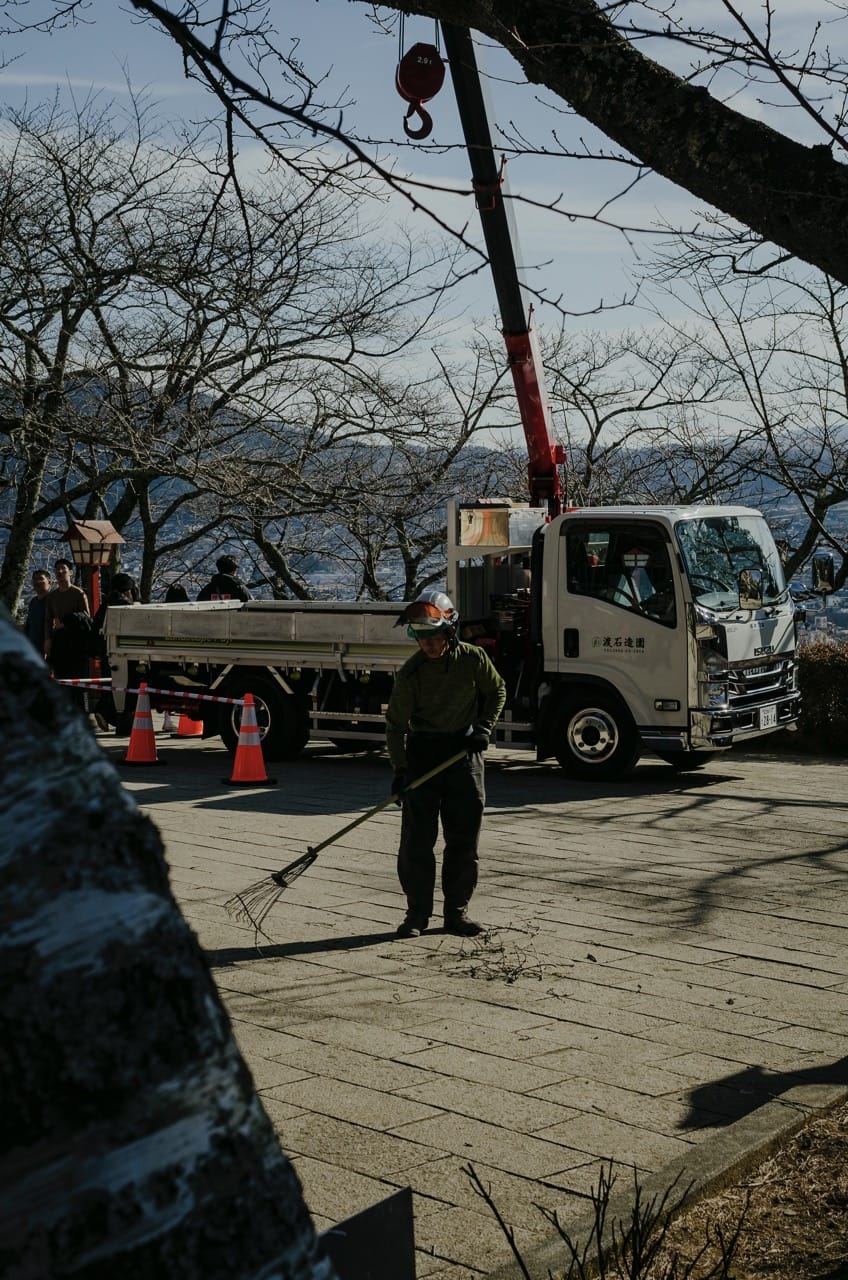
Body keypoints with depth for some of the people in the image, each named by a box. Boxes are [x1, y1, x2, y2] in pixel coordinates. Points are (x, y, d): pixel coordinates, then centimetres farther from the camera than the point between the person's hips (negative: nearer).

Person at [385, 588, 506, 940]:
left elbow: (497, 692, 12)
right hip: (422, 751, -1)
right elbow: (396, 723, -7)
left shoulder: (474, 659, -5)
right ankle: (417, 911, 10)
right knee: (417, 837, -1)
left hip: (464, 751, 1)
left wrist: (483, 727, -1)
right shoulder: (410, 673, -9)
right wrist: (399, 769, -15)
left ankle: (457, 911, 14)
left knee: (464, 836, 4)